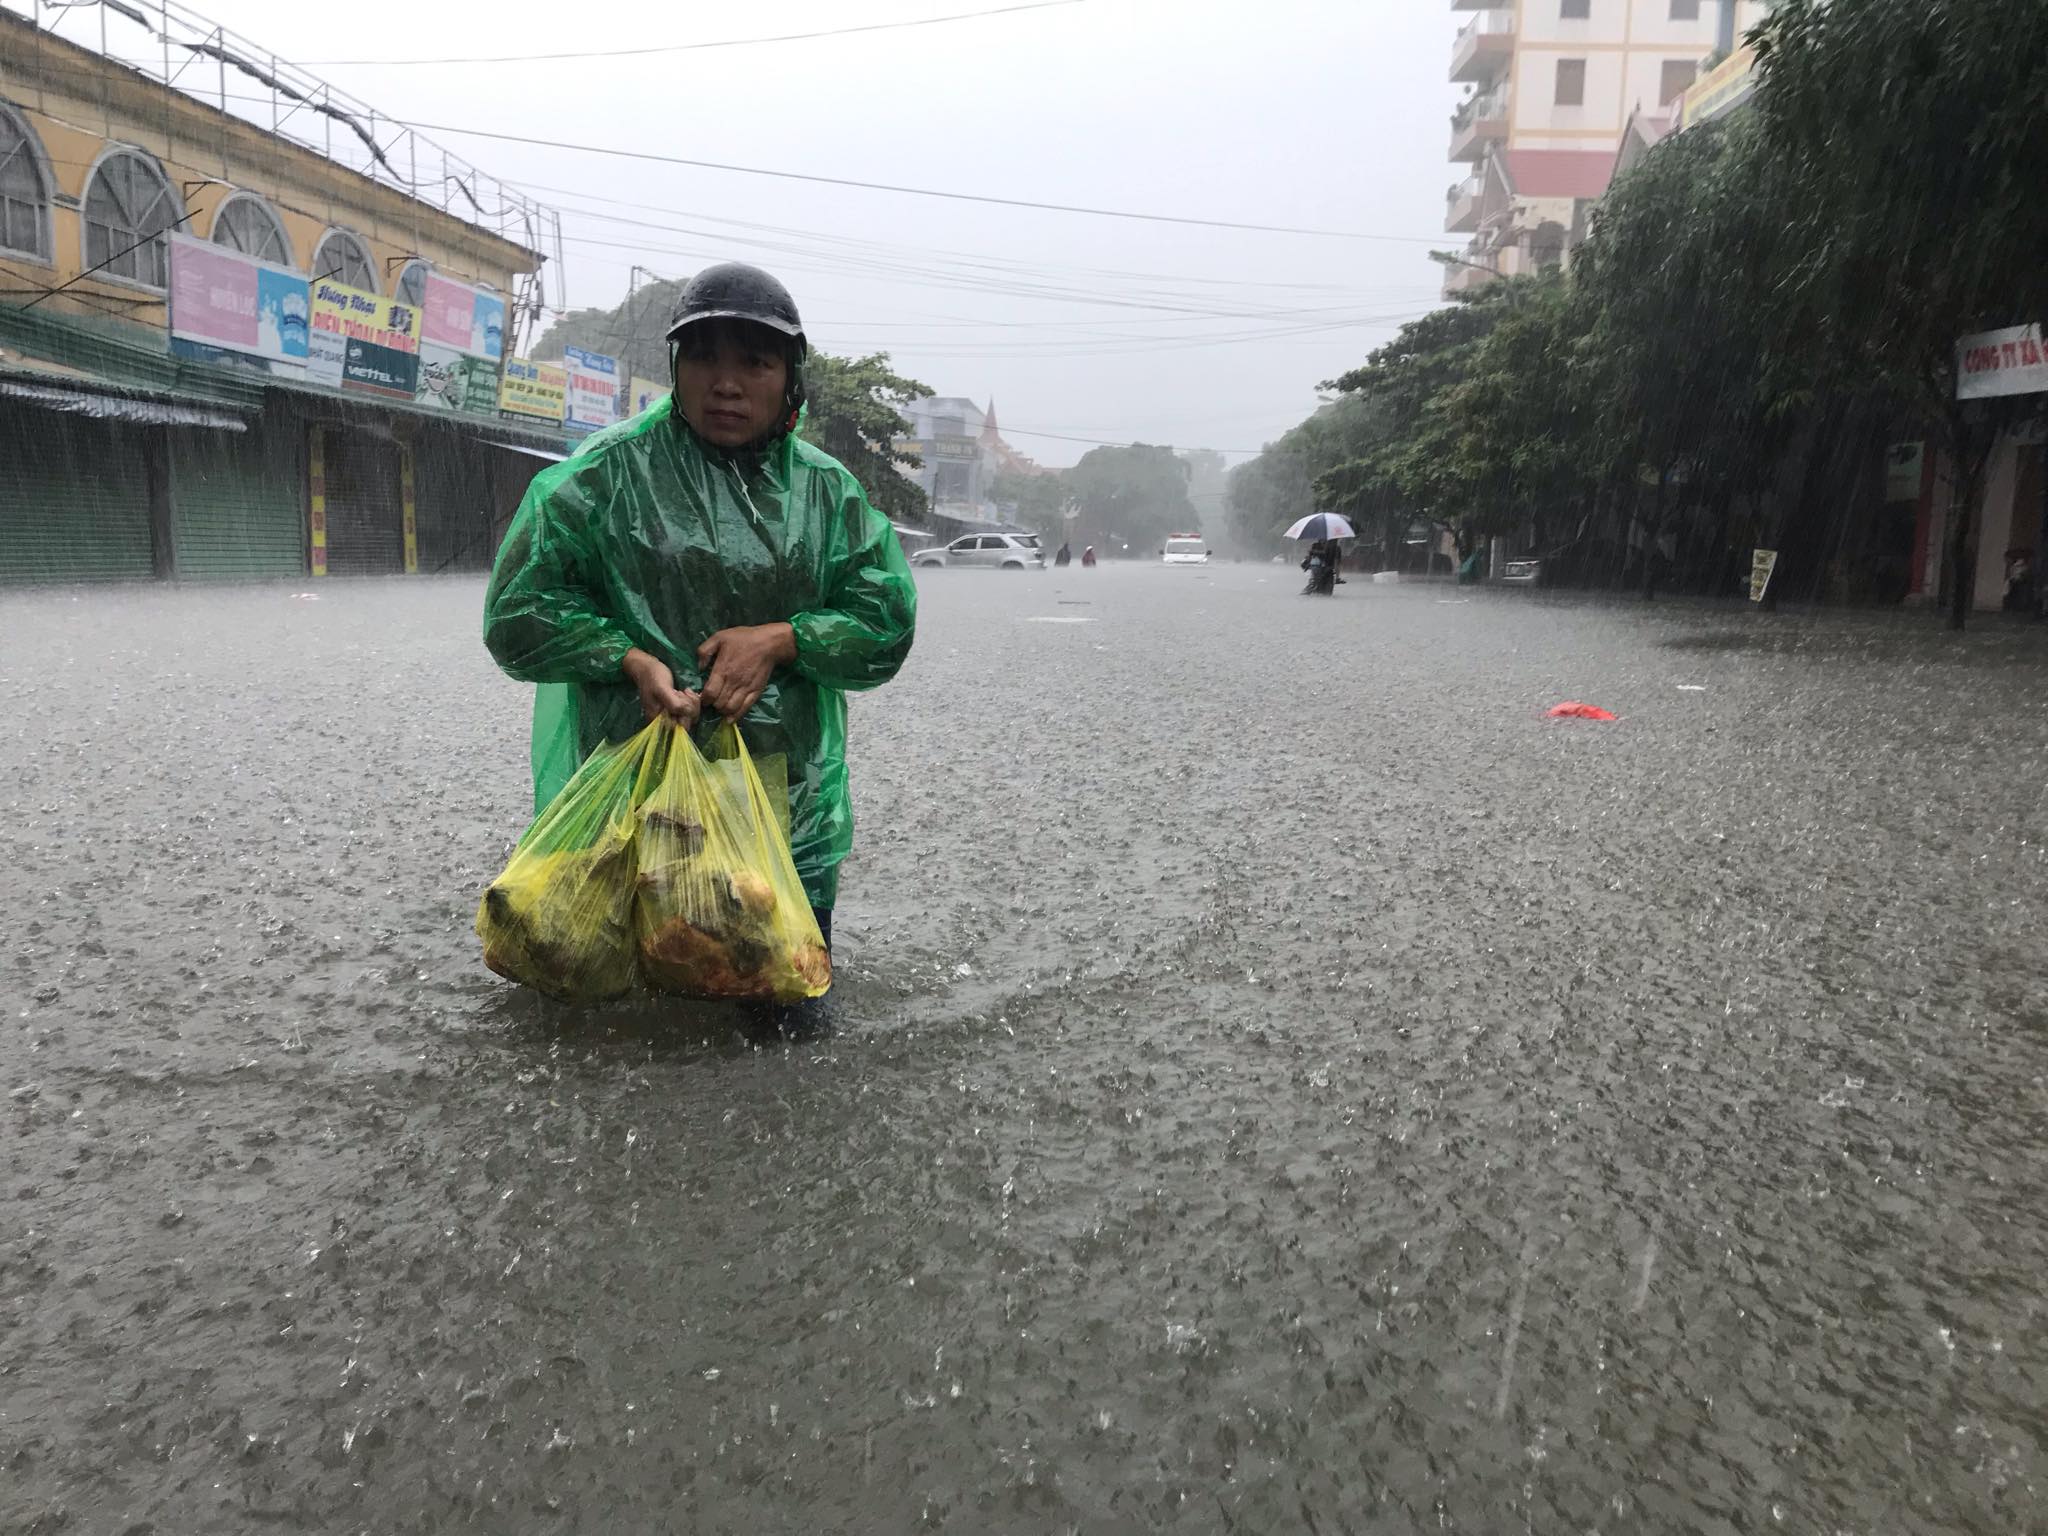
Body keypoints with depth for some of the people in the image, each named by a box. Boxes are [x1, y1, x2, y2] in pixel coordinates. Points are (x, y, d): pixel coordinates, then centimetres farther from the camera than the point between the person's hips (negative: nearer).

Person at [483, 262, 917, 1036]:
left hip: (785, 790, 2)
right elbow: (521, 606, -1)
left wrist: (780, 639, -13)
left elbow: (886, 616, 2)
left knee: (791, 1015, 9)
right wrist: (630, 659, -15)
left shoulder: (826, 488, 6)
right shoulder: (609, 470, -2)